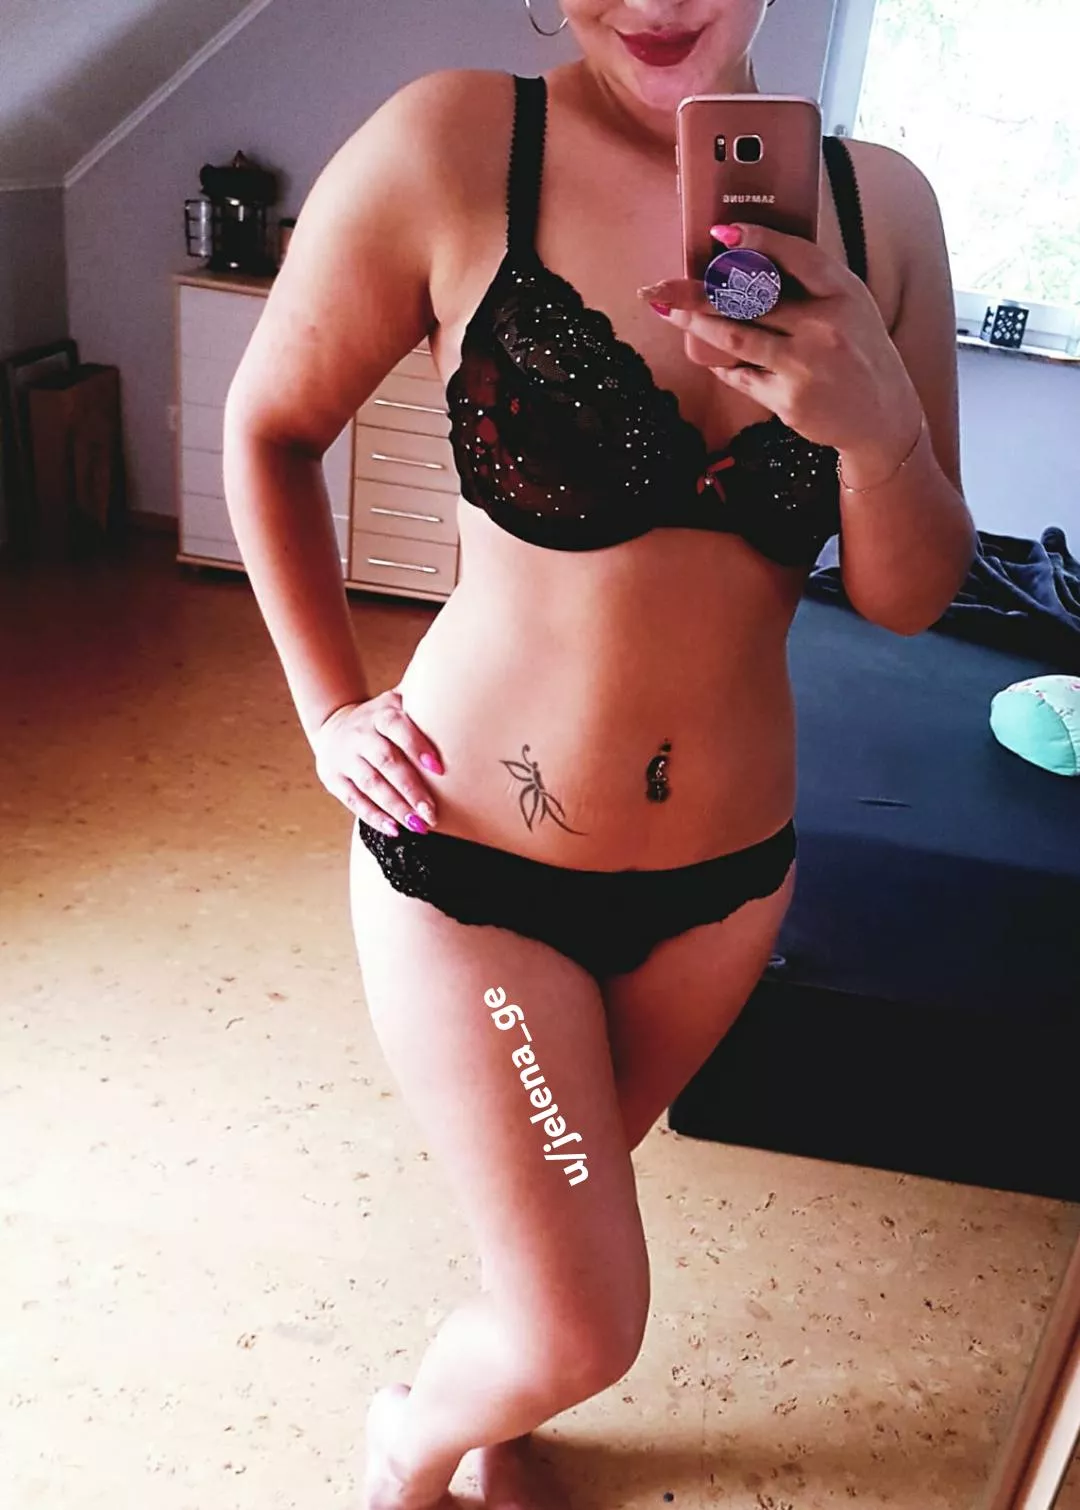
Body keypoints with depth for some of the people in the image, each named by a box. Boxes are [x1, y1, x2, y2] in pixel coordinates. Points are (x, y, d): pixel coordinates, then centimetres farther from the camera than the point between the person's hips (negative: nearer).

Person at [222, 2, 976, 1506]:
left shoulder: (880, 202, -4)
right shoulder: (453, 146, -15)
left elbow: (908, 595, -1)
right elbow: (269, 428, -1)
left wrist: (880, 425, -21)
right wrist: (329, 711, -5)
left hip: (730, 868, 4)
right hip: (472, 855, -4)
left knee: (573, 1187, 27)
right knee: (583, 1332, 6)